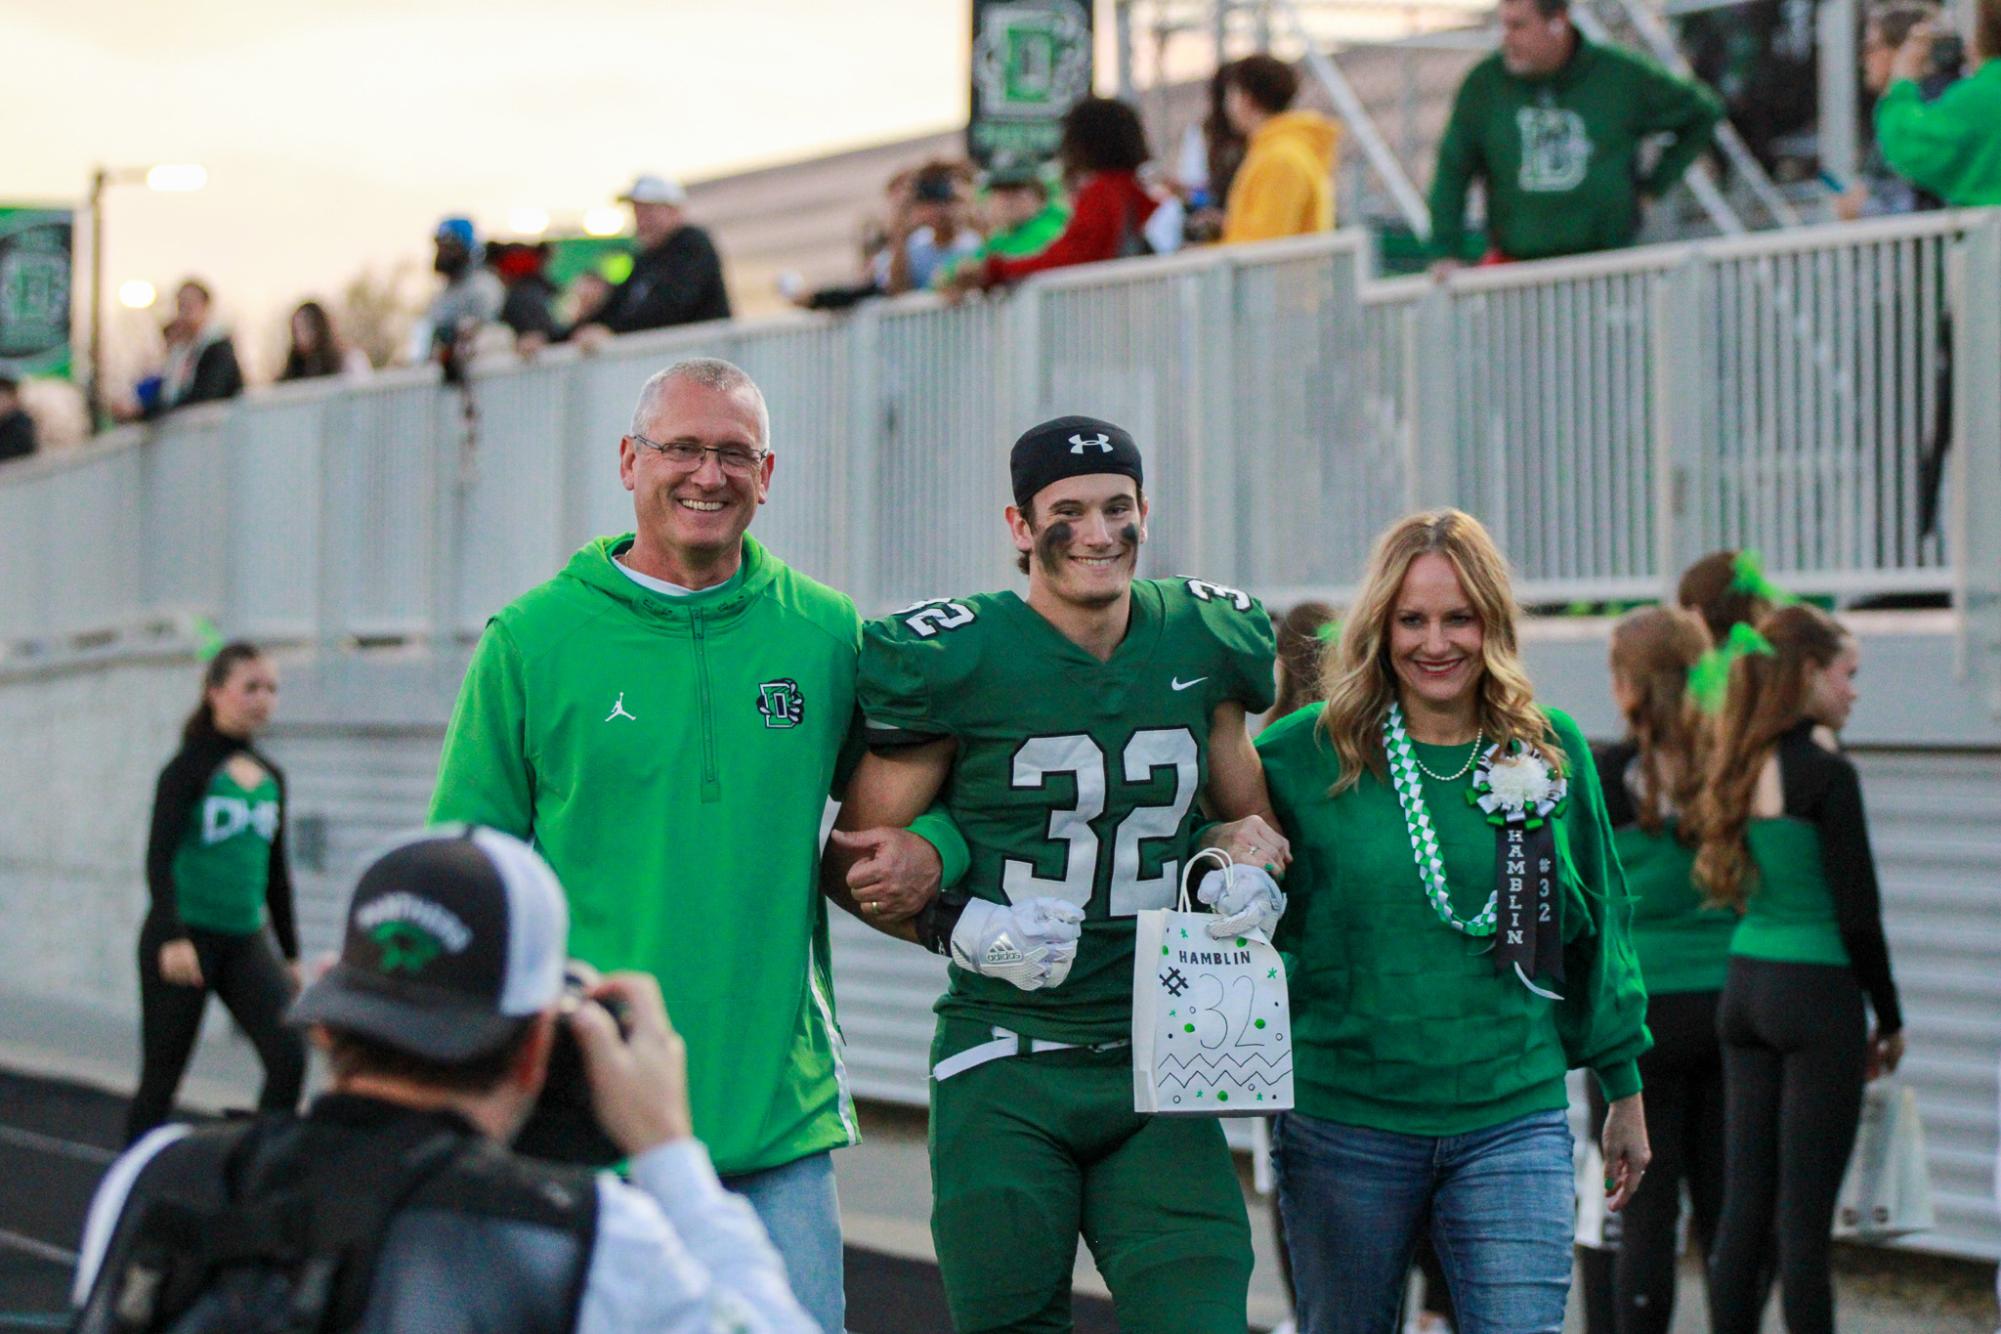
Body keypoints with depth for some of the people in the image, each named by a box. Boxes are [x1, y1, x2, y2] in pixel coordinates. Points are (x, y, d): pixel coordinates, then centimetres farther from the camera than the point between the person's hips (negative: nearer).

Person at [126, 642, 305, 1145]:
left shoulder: (271, 777, 11)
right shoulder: (190, 768, -7)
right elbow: (159, 857, -15)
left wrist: (290, 952, 19)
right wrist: (172, 937, -27)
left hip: (248, 941, 5)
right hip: (184, 940, -5)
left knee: (289, 1056, -14)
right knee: (161, 1077, 4)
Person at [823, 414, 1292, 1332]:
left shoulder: (1202, 641, 8)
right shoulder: (952, 660, -6)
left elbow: (1246, 812, 23)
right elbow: (855, 861, 0)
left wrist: (1247, 864, 2)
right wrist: (957, 926, -15)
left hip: (1158, 1066, 3)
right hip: (1006, 1074, -3)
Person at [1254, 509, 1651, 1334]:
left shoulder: (1550, 752, 4)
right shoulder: (1305, 755, -3)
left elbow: (1595, 924, 13)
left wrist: (1625, 1091, 18)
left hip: (1514, 1119, 1)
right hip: (1346, 1125, -1)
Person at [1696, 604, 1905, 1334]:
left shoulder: (1738, 770, 7)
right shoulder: (1826, 774, -14)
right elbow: (1857, 912, -12)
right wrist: (1889, 1018, 0)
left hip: (1744, 986, 7)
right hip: (1816, 997, -7)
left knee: (1744, 1206, 8)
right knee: (1804, 1218, -2)